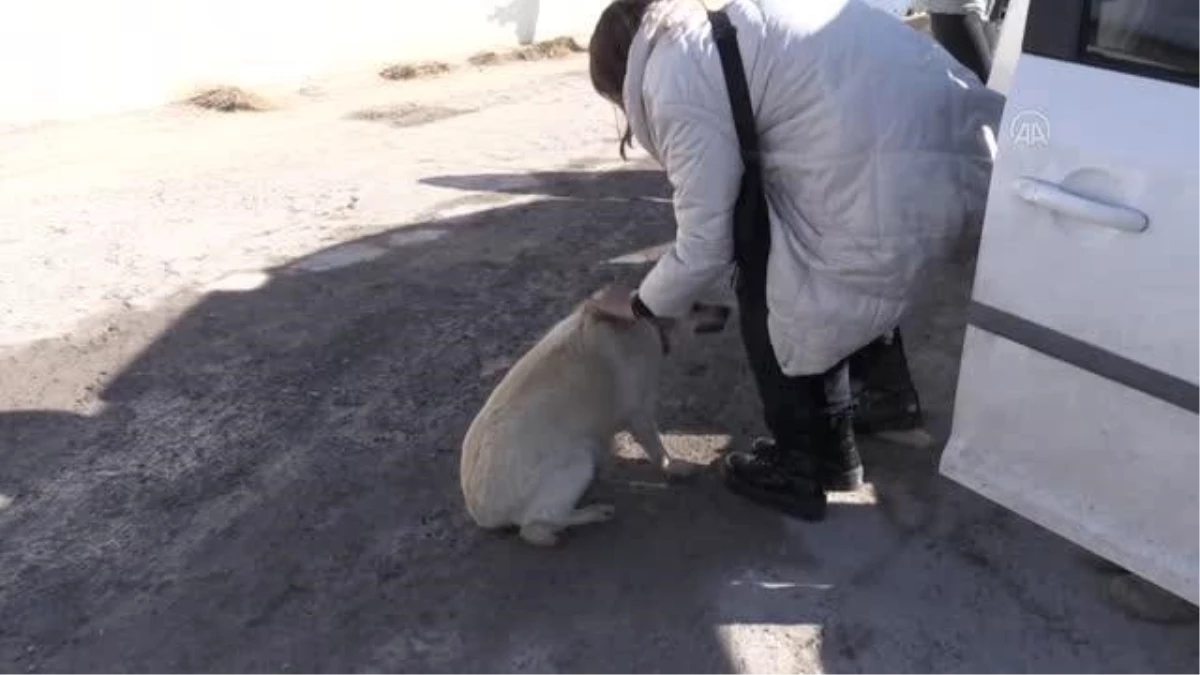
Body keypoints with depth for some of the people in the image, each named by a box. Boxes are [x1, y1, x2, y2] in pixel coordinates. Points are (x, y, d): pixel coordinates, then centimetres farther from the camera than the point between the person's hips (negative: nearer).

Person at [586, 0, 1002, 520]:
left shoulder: (676, 85, -5)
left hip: (892, 189, -9)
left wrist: (638, 304, 16)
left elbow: (704, 247, -3)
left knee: (774, 303, 11)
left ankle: (799, 469, 25)